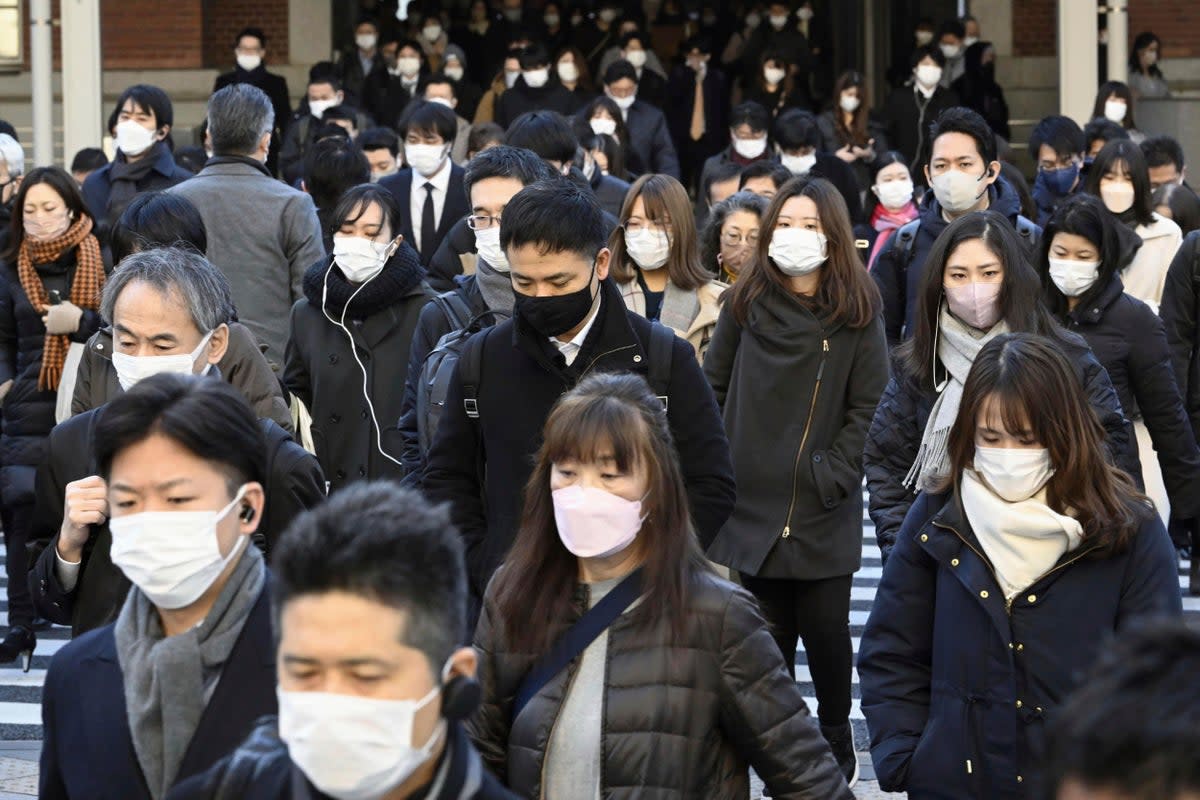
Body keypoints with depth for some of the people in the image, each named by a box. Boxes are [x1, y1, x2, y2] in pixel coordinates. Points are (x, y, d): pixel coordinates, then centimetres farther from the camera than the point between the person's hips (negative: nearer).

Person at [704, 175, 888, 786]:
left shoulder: (856, 312, -3)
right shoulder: (745, 303, 3)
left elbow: (869, 405, -4)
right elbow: (713, 387, 8)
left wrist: (833, 471, -11)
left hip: (824, 508, -2)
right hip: (753, 501, 2)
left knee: (826, 631, 0)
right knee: (768, 631, 7)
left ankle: (837, 741, 22)